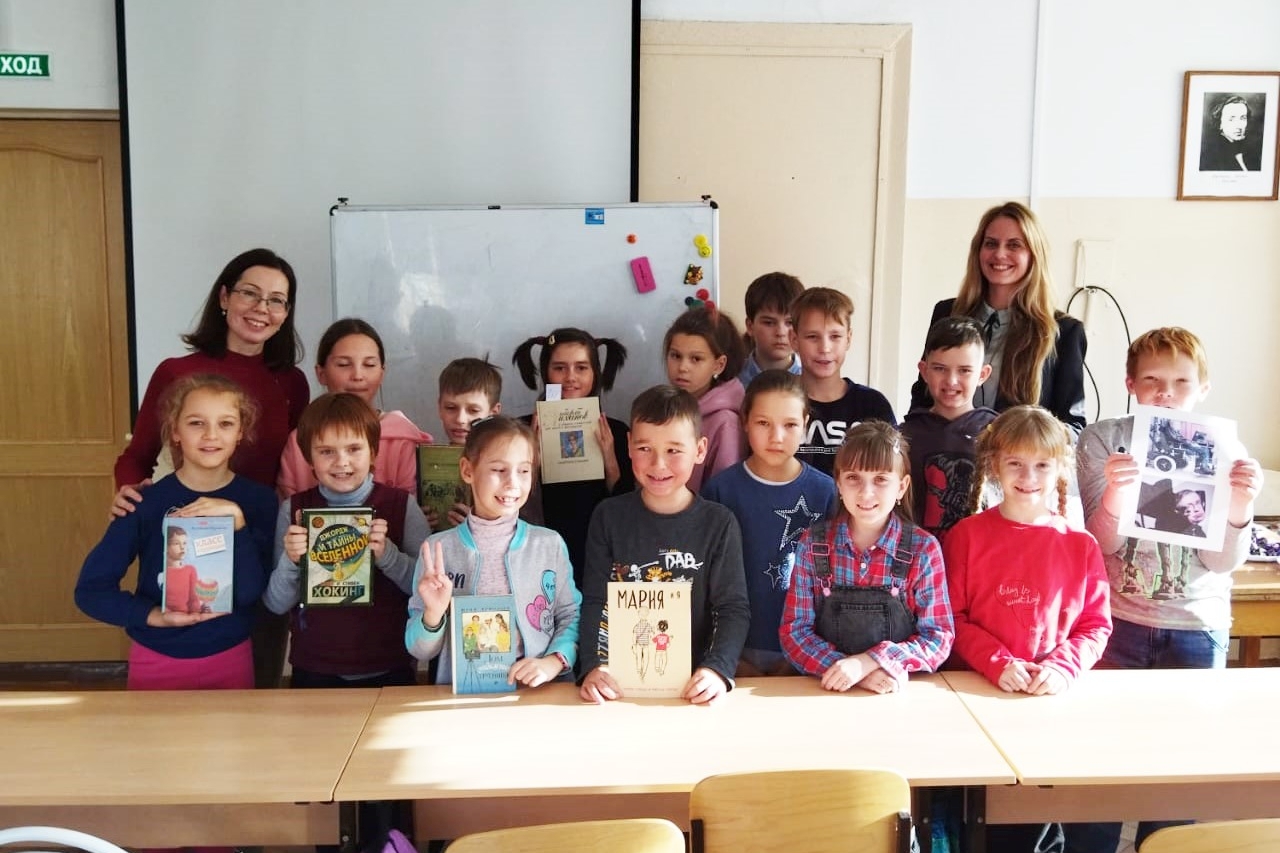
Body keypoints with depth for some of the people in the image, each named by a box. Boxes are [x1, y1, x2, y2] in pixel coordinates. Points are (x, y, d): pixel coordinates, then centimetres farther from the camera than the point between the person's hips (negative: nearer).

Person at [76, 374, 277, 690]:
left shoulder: (258, 500, -9)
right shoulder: (147, 502, -11)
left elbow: (250, 593, -17)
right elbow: (90, 589, -8)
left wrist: (237, 522, -27)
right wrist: (154, 616, -21)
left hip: (231, 658, 1)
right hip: (156, 661, -1)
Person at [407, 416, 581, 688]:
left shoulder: (551, 544, 6)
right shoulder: (438, 549, 3)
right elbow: (419, 650, 8)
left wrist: (553, 662, -10)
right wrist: (433, 614, -11)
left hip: (537, 693, 0)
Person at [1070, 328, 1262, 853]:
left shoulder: (1224, 451, -1)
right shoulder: (1103, 441, -6)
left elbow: (1224, 562, -5)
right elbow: (1099, 547, -10)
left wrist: (1239, 513, -25)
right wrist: (1113, 500, -31)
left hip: (1197, 628, 2)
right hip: (1119, 622, -1)